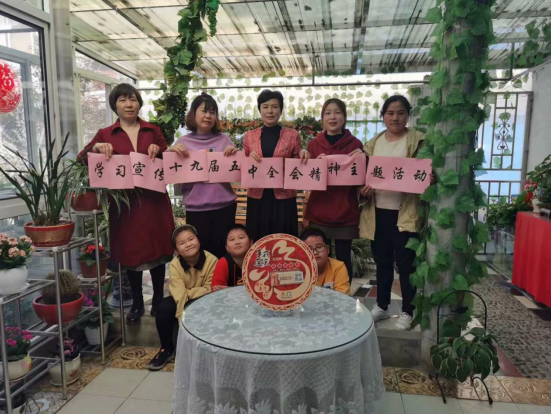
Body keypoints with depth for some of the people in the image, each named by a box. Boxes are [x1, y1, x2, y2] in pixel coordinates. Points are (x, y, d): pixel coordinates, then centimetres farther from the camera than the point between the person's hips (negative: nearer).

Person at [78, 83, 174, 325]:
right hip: (124, 202, 0)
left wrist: (159, 151, -10)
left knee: (157, 249, 7)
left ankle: (158, 299, 25)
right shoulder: (105, 134, 7)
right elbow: (81, 160, 0)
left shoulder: (153, 131, 9)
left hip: (154, 199, 1)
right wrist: (96, 148, -18)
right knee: (130, 252, 6)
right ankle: (136, 303, 23)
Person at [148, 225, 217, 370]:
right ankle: (167, 349, -4)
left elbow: (210, 290, -20)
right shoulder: (175, 264, -19)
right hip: (182, 303, 2)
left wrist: (188, 293, -27)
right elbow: (179, 295, -28)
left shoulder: (211, 260, -23)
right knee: (164, 307, -27)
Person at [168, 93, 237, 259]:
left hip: (225, 206, 1)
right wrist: (170, 151, -15)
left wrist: (235, 154, -12)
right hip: (196, 209, -1)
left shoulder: (224, 140, 5)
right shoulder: (183, 142, 2)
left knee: (222, 252, 11)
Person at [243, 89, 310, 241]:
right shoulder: (249, 136, 7)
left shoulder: (292, 135, 3)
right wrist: (249, 159, -9)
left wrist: (303, 156, -12)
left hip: (283, 198, -1)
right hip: (257, 198, 2)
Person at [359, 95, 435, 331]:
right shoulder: (374, 143, 11)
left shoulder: (418, 141, -1)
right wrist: (364, 187, -10)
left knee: (405, 263, 4)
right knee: (382, 262, 15)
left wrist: (428, 177, -28)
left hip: (405, 212, -4)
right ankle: (382, 306, 31)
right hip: (378, 211, 4)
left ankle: (407, 312, 21)